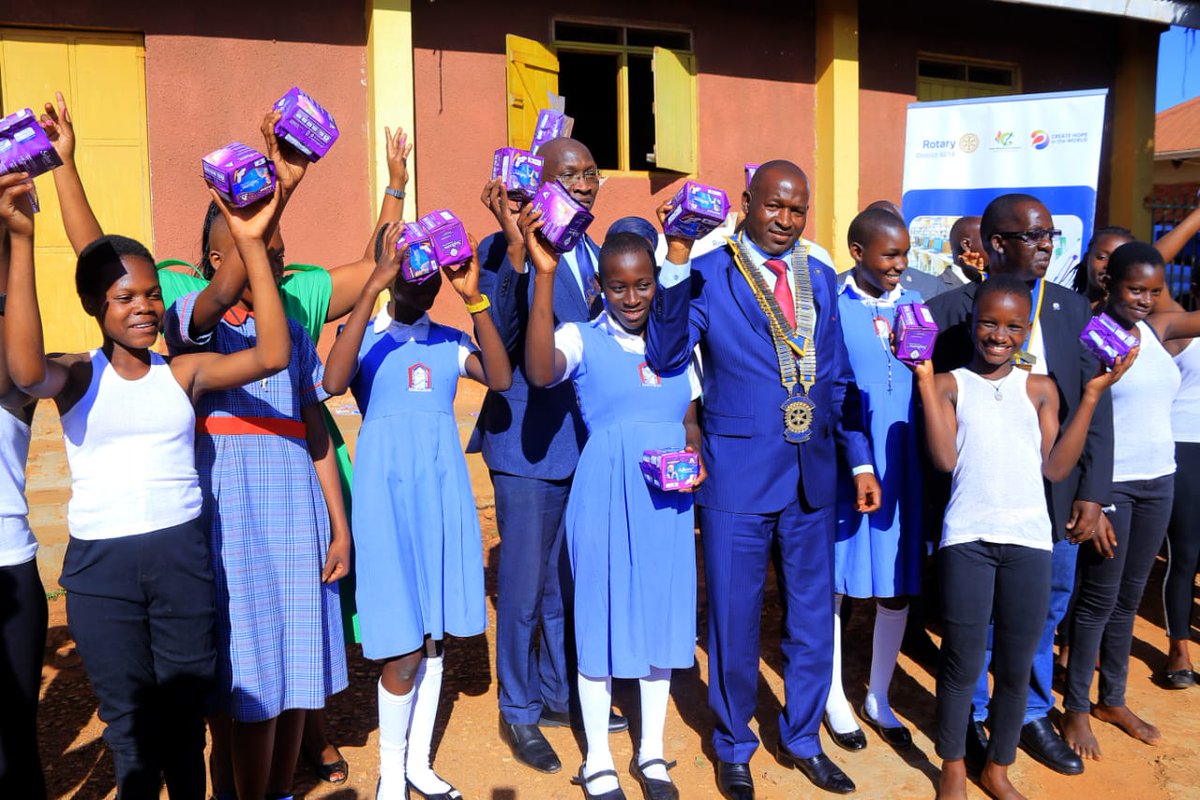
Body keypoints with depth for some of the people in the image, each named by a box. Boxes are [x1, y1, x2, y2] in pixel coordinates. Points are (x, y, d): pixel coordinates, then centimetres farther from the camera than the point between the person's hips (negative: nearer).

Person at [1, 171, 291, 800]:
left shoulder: (184, 372, 1)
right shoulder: (76, 376, -2)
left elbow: (272, 355, -15)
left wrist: (251, 245, -21)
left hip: (181, 554, 1)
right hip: (100, 564, 0)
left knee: (185, 714, 14)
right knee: (128, 723, 15)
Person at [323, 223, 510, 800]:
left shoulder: (449, 341, 8)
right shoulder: (365, 336, -1)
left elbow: (501, 379, -11)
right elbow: (334, 382, -23)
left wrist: (474, 299, -19)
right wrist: (373, 287, -26)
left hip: (443, 486, 4)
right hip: (388, 487, -4)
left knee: (434, 636, 12)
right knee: (402, 650, -1)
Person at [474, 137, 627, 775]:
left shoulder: (596, 256, 9)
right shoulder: (502, 250, -11)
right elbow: (496, 346, -24)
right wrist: (517, 252, -31)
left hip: (589, 441, 7)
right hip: (529, 444, -6)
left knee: (570, 581, 19)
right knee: (524, 587, 8)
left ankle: (559, 694, 39)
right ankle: (519, 712, 29)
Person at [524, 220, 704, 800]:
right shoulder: (582, 339, -3)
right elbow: (540, 372, -26)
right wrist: (545, 275, -28)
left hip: (668, 497, 4)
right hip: (606, 492, -4)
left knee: (662, 612, 13)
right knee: (600, 615, 6)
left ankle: (652, 752, 32)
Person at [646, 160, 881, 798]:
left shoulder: (821, 279, 8)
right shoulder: (706, 277, -6)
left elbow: (838, 379, 12)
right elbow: (663, 359, -19)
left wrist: (861, 460, 8)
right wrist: (675, 267, -28)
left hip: (813, 475, 5)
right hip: (739, 475, -4)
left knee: (813, 615, 17)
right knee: (734, 619, 9)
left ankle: (802, 738, 40)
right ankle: (733, 747, 34)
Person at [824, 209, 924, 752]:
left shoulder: (915, 305, 6)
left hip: (902, 465, 4)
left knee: (898, 584, 10)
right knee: (832, 581, 8)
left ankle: (878, 697, 30)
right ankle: (834, 699, 27)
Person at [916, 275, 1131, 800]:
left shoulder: (1040, 389, 11)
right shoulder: (949, 384, 3)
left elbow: (1055, 468, 4)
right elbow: (945, 459, -9)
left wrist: (1091, 395, 3)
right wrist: (924, 379, -11)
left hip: (1029, 540, 3)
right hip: (967, 538, -3)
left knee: (1016, 667, 11)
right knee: (962, 662, 6)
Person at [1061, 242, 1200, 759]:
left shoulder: (1158, 329, 7)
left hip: (1158, 480, 6)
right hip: (1108, 481, -6)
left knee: (1130, 596, 14)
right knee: (1100, 597, 2)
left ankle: (1112, 699, 28)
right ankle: (1076, 709, 16)